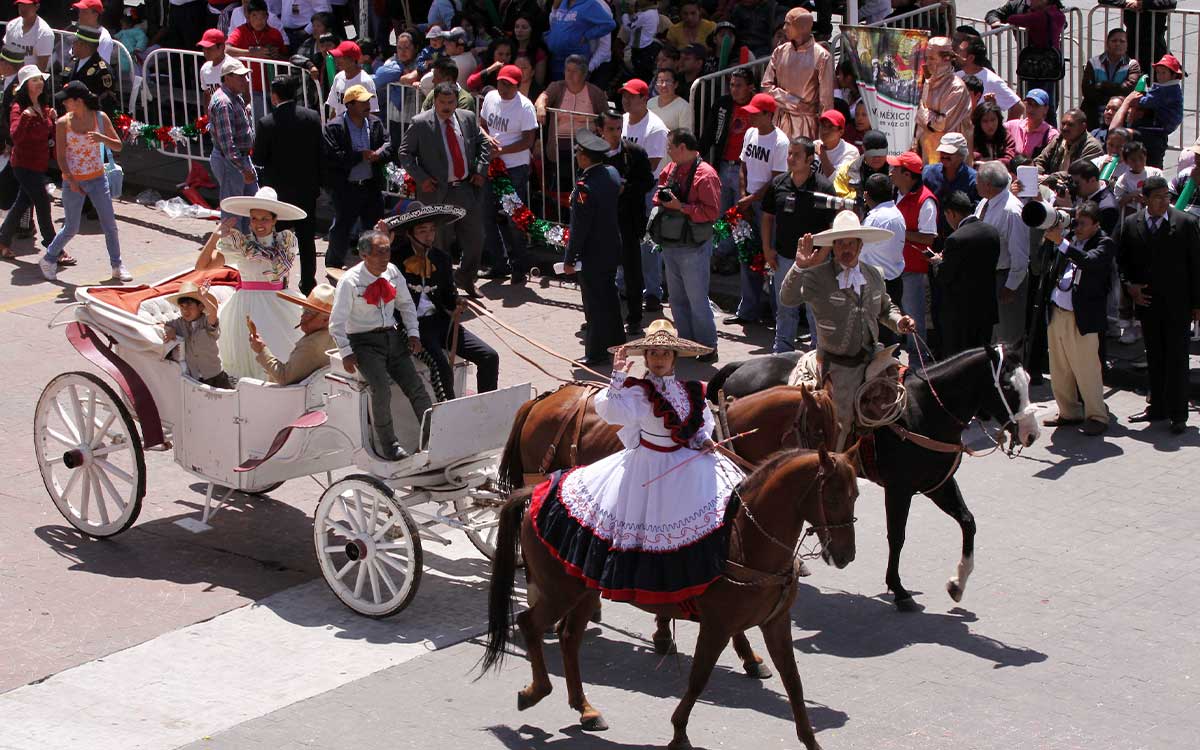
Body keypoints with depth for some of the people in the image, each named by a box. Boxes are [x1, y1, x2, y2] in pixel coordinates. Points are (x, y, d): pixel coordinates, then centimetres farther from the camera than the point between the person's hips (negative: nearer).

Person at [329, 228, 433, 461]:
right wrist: (346, 353, -16)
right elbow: (337, 323, -8)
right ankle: (386, 445, -12)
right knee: (381, 388, -25)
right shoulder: (350, 281, -12)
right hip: (364, 341, -5)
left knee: (415, 385, -9)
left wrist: (413, 333, 6)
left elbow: (406, 304, 18)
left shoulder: (392, 272, 3)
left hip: (391, 335, 5)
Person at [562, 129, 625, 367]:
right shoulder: (612, 173, -3)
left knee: (594, 302, 2)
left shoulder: (585, 187, -26)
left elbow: (579, 228, -22)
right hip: (612, 246, 8)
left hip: (592, 253, -8)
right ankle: (615, 336, 39)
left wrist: (569, 259, -13)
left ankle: (596, 353, 11)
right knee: (609, 292, 24)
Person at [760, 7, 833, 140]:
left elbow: (826, 100, -6)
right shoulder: (780, 52, 8)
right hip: (781, 121, 4)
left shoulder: (822, 57, -5)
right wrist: (794, 102, -6)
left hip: (806, 123, -4)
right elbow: (766, 86, 6)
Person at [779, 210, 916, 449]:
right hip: (838, 365, -5)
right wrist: (800, 267, -43)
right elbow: (788, 299, -29)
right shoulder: (817, 277, -13)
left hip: (871, 359, 5)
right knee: (841, 423, 2)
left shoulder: (874, 275, 5)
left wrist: (898, 321, -1)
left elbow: (886, 308, 21)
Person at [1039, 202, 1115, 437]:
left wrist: (1060, 242, -31)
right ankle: (1069, 413, 27)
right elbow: (1053, 271, 12)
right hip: (1057, 313, 7)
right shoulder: (1071, 240, 12)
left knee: (1086, 370, -3)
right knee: (1059, 370, 14)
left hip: (1082, 318, -7)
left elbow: (1089, 261, -27)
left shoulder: (1104, 244, -7)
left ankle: (1096, 416, 9)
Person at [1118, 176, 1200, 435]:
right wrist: (1129, 285, -3)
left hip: (1177, 304, -3)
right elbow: (1122, 259, 13)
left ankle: (1178, 414, 4)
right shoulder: (1131, 224, 3)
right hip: (1146, 301, 3)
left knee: (1177, 358, -1)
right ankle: (1157, 407, 21)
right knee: (1154, 358, 11)